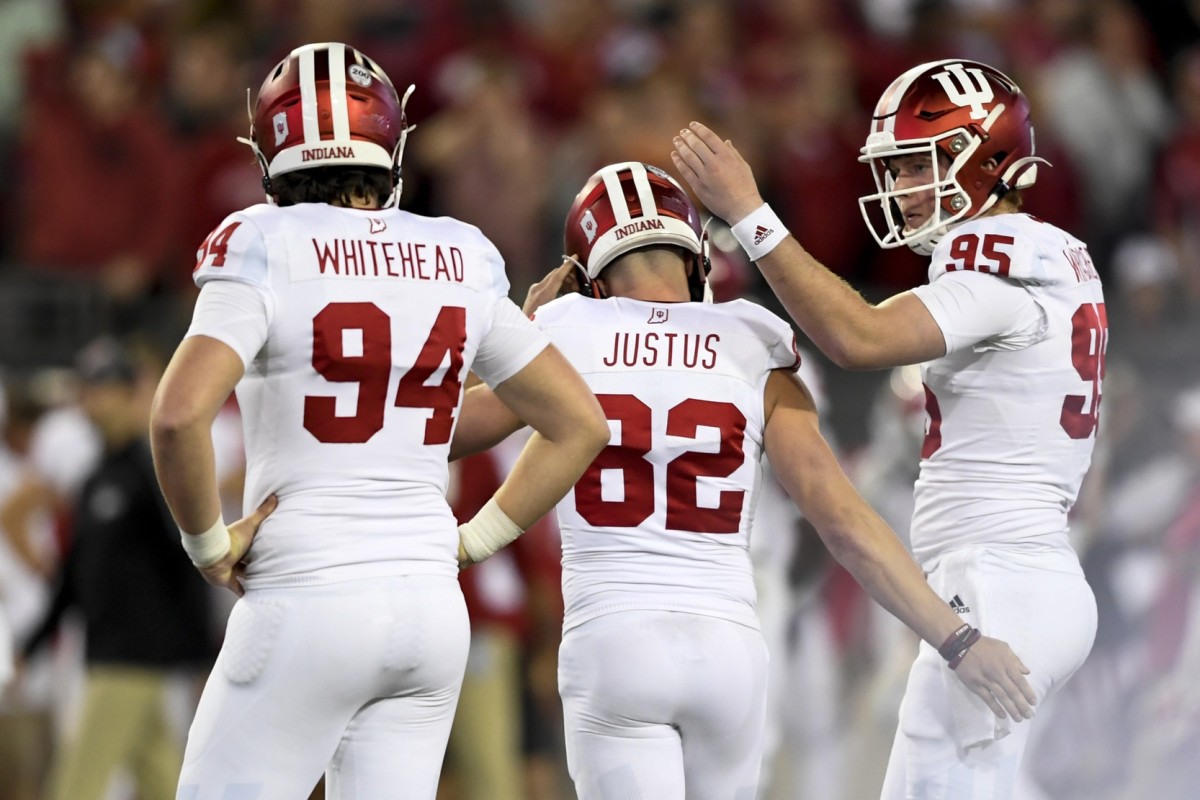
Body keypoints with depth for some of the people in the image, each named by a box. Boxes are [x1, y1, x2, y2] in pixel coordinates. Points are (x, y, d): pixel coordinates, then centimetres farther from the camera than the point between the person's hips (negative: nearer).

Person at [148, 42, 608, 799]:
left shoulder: (266, 254, -8)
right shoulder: (459, 267, 7)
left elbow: (180, 415, -22)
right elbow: (581, 424, 12)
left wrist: (210, 543, -7)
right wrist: (469, 541, 14)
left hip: (307, 602, -5)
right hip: (430, 604, 5)